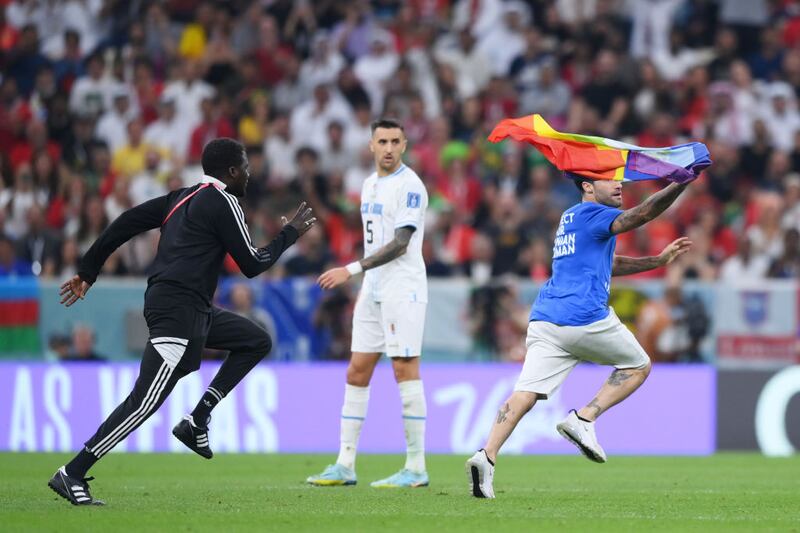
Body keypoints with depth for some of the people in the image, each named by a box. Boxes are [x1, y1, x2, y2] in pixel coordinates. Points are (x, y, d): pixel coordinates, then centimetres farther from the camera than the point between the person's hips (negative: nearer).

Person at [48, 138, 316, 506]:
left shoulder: (182, 198, 18)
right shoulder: (222, 203, -7)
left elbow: (126, 222, 14)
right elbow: (252, 265, -6)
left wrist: (87, 272, 16)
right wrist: (290, 234, 9)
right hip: (178, 311, -10)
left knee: (256, 341, 18)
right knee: (145, 401, -14)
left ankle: (197, 420, 10)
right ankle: (72, 475, -16)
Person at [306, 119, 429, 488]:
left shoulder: (409, 186, -12)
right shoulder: (370, 185, 16)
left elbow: (399, 244, -18)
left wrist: (351, 270, -22)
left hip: (403, 289, -9)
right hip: (373, 292, 9)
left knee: (405, 371, -9)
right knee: (356, 372, 6)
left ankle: (416, 468, -6)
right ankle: (345, 465, 9)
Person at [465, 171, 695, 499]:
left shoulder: (571, 218, 29)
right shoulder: (591, 214, 1)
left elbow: (607, 264, 38)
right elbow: (642, 214, -15)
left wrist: (659, 260, 35)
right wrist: (682, 183, -20)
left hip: (544, 320, 8)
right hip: (585, 318, -8)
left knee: (525, 394, -6)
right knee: (638, 367, 15)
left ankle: (487, 456, -26)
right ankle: (583, 419, -3)